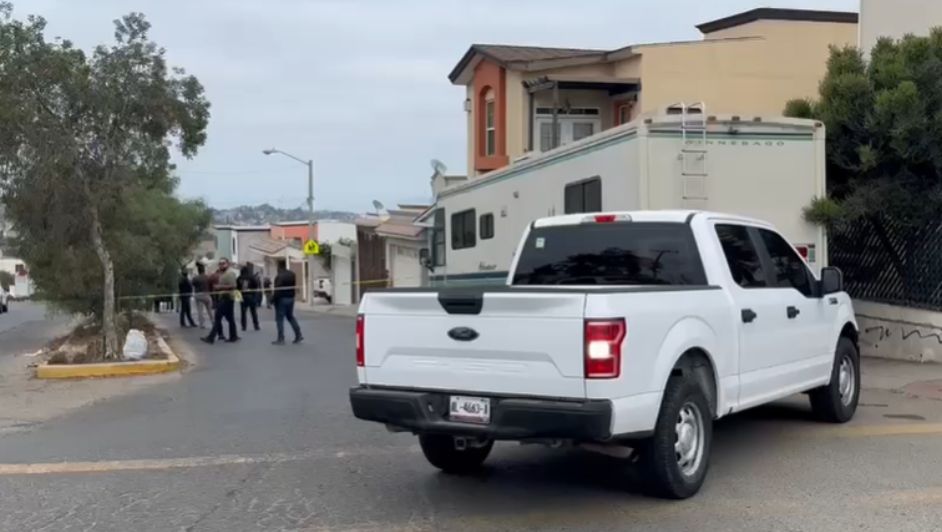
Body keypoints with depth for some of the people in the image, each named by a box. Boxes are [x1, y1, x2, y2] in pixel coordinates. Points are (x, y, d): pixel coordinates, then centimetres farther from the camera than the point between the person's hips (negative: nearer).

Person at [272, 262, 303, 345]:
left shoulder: (279, 276, -17)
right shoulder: (292, 274, 7)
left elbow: (277, 290, -20)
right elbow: (295, 286, 12)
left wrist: (274, 300, -12)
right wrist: (292, 295, 15)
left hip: (282, 299, -8)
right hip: (291, 298, 8)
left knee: (279, 319, -1)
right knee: (290, 316, 18)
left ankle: (281, 339, -2)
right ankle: (298, 336, 13)